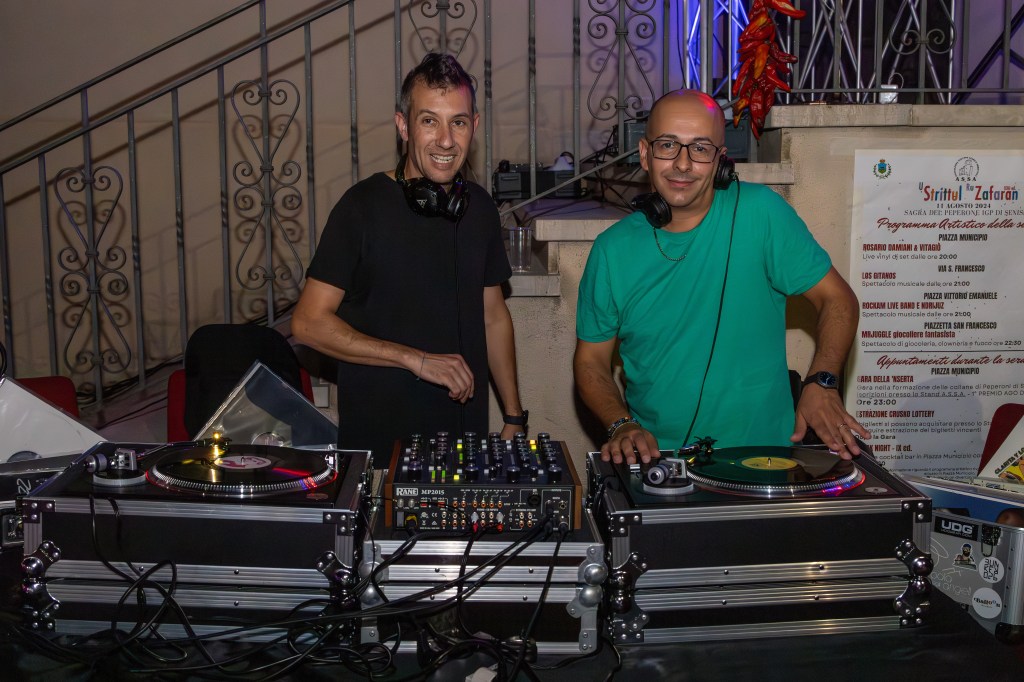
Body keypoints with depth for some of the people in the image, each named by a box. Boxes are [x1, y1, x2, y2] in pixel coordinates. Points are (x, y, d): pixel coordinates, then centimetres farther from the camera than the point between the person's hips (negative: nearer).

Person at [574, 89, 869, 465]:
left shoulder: (760, 212, -5)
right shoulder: (612, 250, 1)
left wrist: (820, 383, -13)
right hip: (654, 458, 2)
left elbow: (837, 298, 2)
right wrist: (622, 425, -9)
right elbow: (591, 360, 9)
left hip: (763, 457, -2)